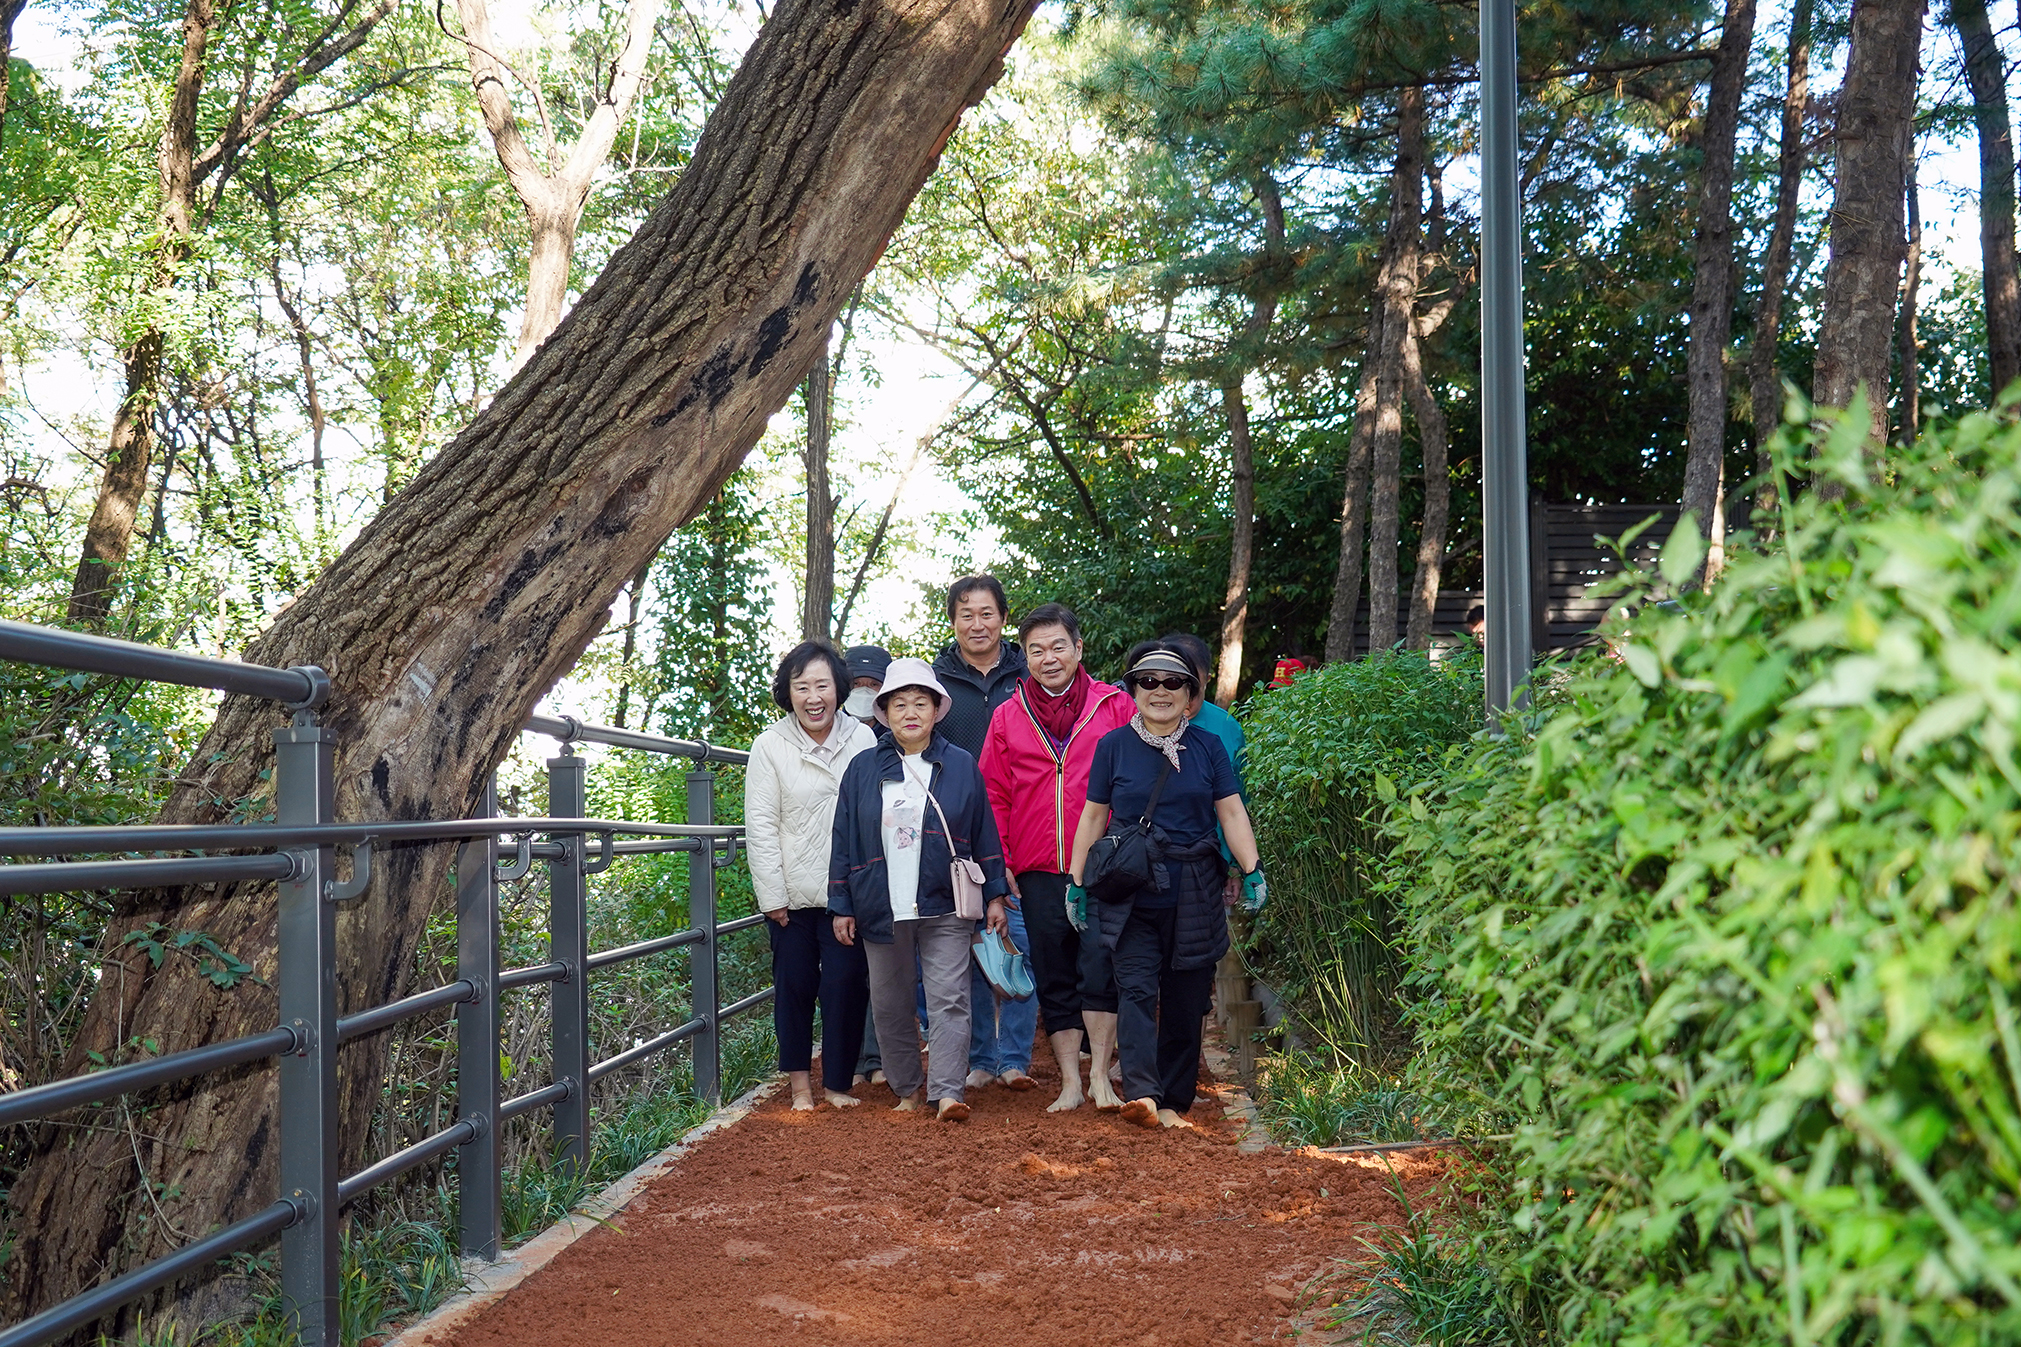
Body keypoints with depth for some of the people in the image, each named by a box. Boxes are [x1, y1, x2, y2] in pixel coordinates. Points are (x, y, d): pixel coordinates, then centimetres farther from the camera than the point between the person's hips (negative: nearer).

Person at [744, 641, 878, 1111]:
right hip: (793, 893, 0)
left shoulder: (862, 739, 0)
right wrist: (773, 896, -4)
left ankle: (838, 1082, 14)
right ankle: (799, 1082, 22)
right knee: (794, 985, 8)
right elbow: (760, 827, -1)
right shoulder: (771, 745, -2)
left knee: (846, 985, 0)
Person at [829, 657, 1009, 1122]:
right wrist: (842, 907, 4)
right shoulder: (863, 769, 6)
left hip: (945, 908, -2)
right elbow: (844, 841, 7)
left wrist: (995, 896, 4)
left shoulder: (960, 766, 4)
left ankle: (947, 1092, -11)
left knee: (949, 1000, -9)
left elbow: (984, 835, 8)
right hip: (881, 908, 2)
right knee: (890, 1004, 9)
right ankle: (908, 1088, 21)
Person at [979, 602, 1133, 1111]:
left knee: (1100, 970, -10)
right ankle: (1071, 1082, 15)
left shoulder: (1115, 707, 3)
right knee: (1054, 981, 7)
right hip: (1039, 873, 3)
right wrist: (1000, 861, 5)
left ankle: (1099, 1075, 2)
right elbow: (993, 795, 12)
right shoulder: (1008, 717, 10)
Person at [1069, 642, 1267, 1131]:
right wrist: (1077, 882, 7)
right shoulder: (1114, 746, 6)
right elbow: (1093, 816, 9)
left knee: (1186, 1000, 4)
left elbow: (1232, 814, 6)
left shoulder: (1208, 747, 9)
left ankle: (1174, 1102, 12)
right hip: (1130, 893, -1)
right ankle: (1141, 1094, -24)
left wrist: (1252, 869, -6)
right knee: (1136, 989, -14)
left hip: (1194, 893, 2)